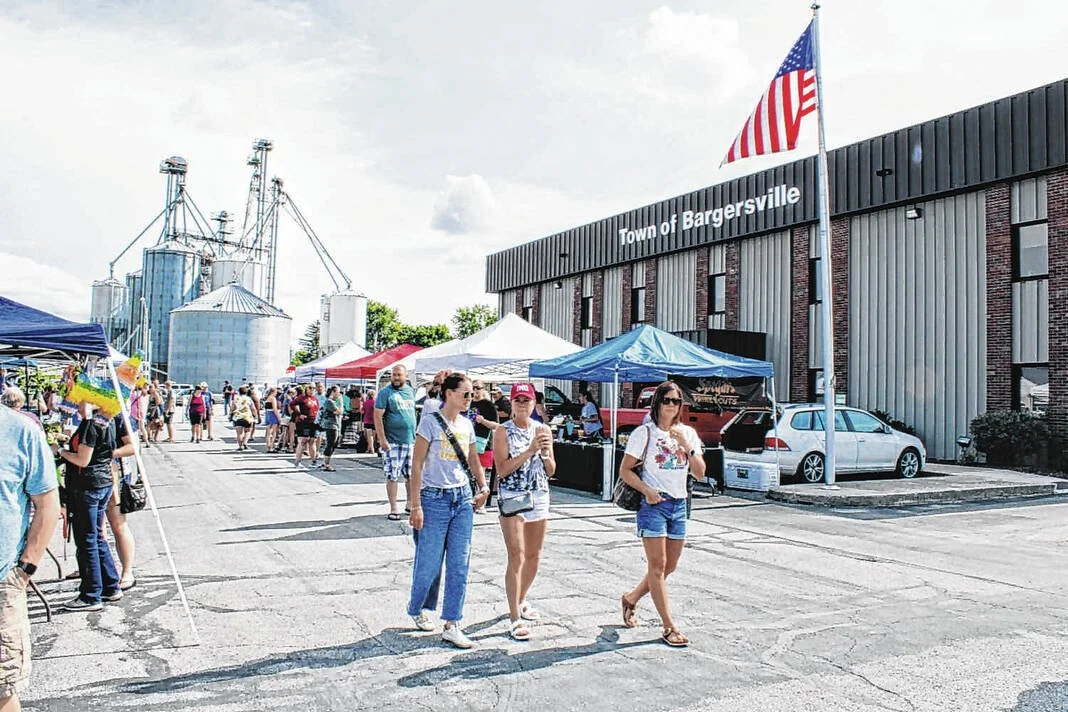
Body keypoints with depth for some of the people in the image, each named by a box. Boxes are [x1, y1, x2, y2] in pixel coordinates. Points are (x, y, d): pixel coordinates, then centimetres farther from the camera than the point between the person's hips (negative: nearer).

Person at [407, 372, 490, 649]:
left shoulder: (466, 424, 10)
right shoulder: (430, 422, -8)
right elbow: (417, 464, -9)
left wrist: (483, 486, 4)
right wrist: (416, 505, -13)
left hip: (463, 499, 5)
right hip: (435, 498, -5)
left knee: (460, 564, 2)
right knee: (429, 563, 3)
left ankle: (452, 626, 9)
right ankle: (417, 609, 31)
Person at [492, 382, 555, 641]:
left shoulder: (543, 430, 8)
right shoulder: (503, 432, -5)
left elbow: (551, 471, 10)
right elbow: (502, 470, -13)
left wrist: (546, 453, -11)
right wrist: (529, 451, -20)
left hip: (539, 497, 5)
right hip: (511, 497, -5)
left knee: (534, 556, 14)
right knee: (516, 557, -10)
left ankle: (520, 601, 36)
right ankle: (515, 619, -5)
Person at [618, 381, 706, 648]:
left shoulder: (688, 433, 8)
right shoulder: (645, 433, -4)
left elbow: (700, 473, 3)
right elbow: (625, 470, -4)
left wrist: (687, 446, -10)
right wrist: (647, 490, -17)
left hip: (679, 505, 6)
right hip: (653, 504, -5)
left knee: (669, 567, 12)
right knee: (658, 565, -4)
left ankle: (631, 599, 33)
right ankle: (669, 627, 3)